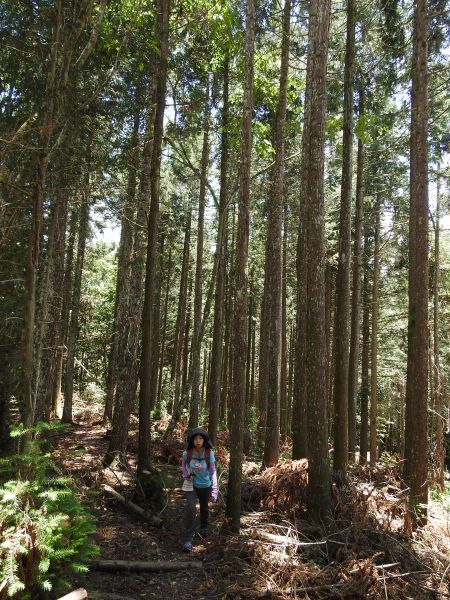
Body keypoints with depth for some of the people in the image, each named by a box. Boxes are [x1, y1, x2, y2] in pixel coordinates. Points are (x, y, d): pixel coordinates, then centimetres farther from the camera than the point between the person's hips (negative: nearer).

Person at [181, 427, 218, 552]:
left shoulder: (209, 453, -22)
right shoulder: (187, 453, -19)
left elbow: (213, 471, -14)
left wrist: (215, 489, -19)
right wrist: (186, 475, -13)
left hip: (205, 485, 1)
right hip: (191, 485, -1)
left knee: (204, 508, 23)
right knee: (190, 509, -17)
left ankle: (204, 527, 53)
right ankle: (189, 539, -5)